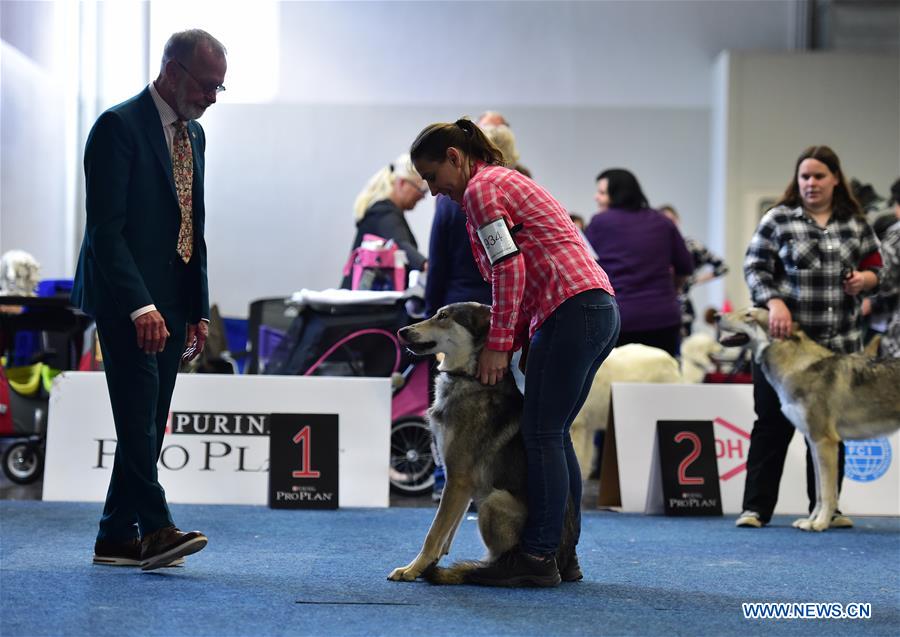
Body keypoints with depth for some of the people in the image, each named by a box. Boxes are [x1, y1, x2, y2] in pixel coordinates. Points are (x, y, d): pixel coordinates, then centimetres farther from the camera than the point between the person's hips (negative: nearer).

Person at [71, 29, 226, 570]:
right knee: (139, 413, -14)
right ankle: (155, 529, -18)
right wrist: (141, 306, -23)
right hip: (126, 299, -8)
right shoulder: (120, 126, -11)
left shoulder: (193, 135, 15)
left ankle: (116, 538, 10)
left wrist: (199, 311, 15)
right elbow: (105, 228, -17)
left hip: (170, 302, 8)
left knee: (150, 422, 6)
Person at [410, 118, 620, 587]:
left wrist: (498, 345, -10)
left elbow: (510, 269, -13)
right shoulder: (507, 181, 27)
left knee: (542, 435, -8)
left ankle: (538, 557, -8)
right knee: (554, 434, 11)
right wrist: (515, 342, 14)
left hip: (571, 309, -10)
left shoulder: (481, 188, -3)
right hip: (599, 307, 10)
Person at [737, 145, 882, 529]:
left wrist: (865, 278, -6)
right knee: (773, 425, 1)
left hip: (839, 346, 3)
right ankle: (756, 508, 7)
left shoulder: (855, 224, 9)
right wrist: (774, 301, -21)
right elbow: (754, 267, -5)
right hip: (783, 340, -3)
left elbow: (874, 266, 17)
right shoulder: (778, 220, 0)